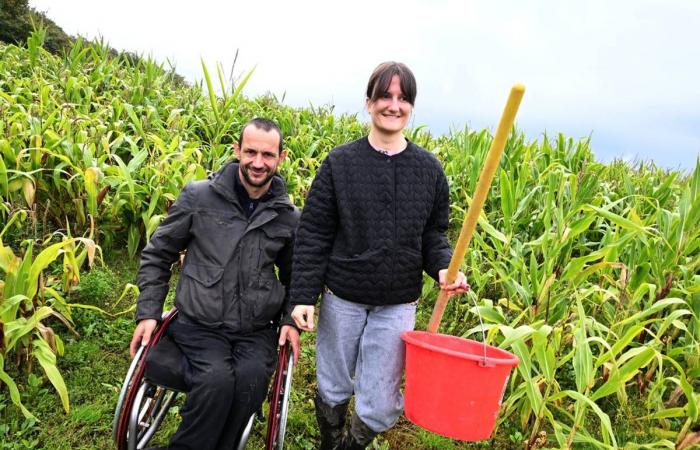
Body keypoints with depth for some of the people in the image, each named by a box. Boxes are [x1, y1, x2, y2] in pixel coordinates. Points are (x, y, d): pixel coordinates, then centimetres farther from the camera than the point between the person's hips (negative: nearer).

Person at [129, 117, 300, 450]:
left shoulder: (288, 218, 3)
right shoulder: (198, 197, -3)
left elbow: (294, 276, 18)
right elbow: (156, 255, 7)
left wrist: (291, 321, 3)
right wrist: (148, 313, -1)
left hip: (256, 330, 2)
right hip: (200, 324, -1)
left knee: (253, 377, -29)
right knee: (216, 379, -30)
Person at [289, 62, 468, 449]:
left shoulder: (429, 169, 1)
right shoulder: (340, 162, -4)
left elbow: (433, 235, 7)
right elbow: (312, 235, -4)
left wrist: (444, 268, -14)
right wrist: (303, 295, -9)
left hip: (397, 306, 1)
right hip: (342, 299, 0)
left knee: (380, 407, 7)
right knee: (333, 391, 18)